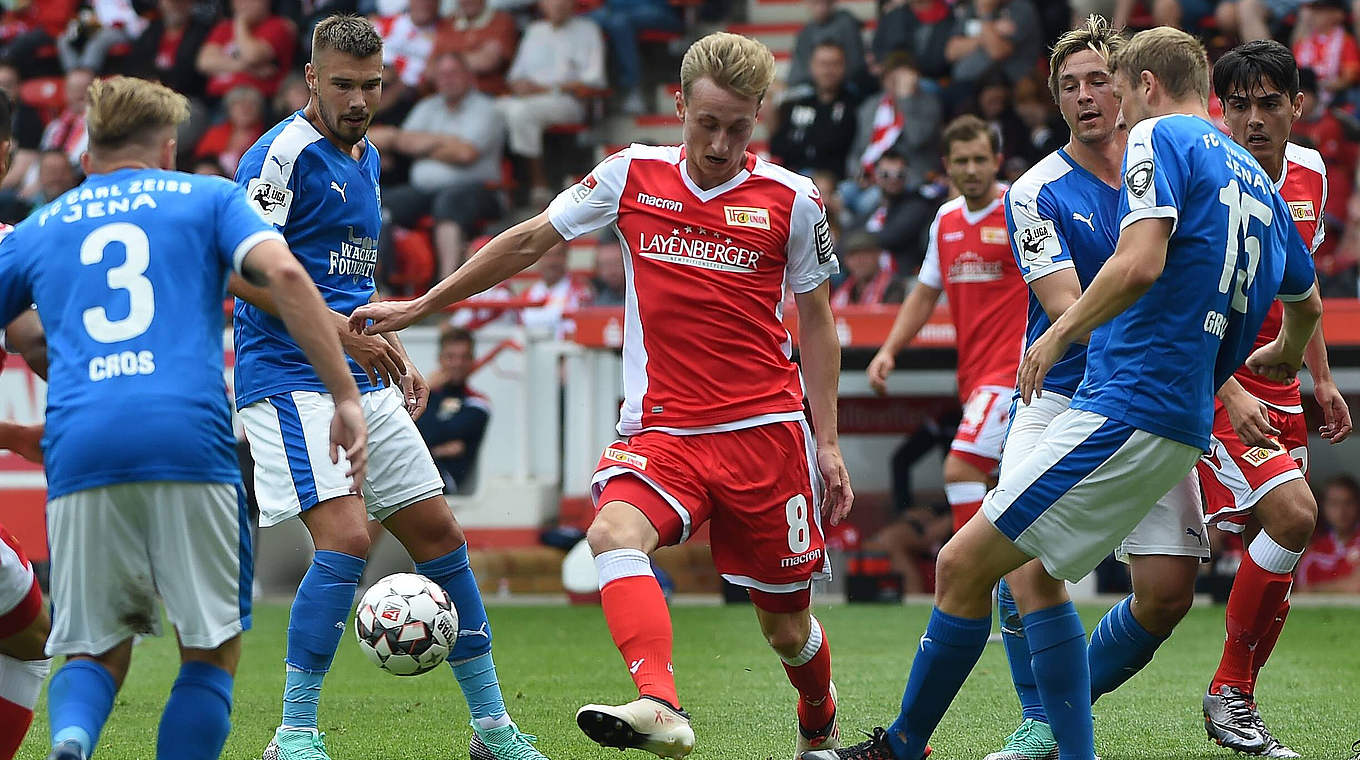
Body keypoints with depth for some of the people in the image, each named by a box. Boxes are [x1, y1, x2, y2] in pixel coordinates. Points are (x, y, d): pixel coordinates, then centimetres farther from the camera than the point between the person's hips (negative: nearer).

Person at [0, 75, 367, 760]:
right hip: (190, 441, -2)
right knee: (212, 652, 10)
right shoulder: (207, 198, 17)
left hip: (79, 453, 2)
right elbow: (283, 273, -1)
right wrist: (345, 396, -2)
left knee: (96, 653, 11)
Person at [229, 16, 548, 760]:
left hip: (362, 383, 9)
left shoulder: (364, 157, 16)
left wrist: (393, 352, 18)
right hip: (290, 382, -9)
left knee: (439, 533, 8)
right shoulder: (283, 155, -11)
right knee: (346, 537, -21)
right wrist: (341, 331, -19)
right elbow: (240, 271, -18)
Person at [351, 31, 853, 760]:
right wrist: (419, 307, 16)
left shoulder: (790, 200, 0)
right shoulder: (632, 175, 3)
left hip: (766, 429, -1)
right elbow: (530, 241, 14)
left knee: (786, 624, 4)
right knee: (614, 533, -31)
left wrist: (827, 442, 5)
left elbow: (815, 321, 9)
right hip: (661, 432, 1)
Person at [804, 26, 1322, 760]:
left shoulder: (1161, 138, -6)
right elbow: (1307, 301, 35)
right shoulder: (1254, 179, 19)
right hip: (1181, 422, 9)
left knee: (963, 563, -5)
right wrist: (1285, 356, 57)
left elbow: (1140, 265, -23)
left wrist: (1058, 335, -9)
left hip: (1125, 412, -9)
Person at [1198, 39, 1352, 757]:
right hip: (1210, 380, -7)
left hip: (1275, 382, 7)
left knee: (1273, 550, 3)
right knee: (1293, 512, -22)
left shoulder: (1309, 173, 6)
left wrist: (1321, 380, 18)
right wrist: (1231, 393, -27)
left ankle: (1235, 700, 16)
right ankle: (1230, 691, -10)